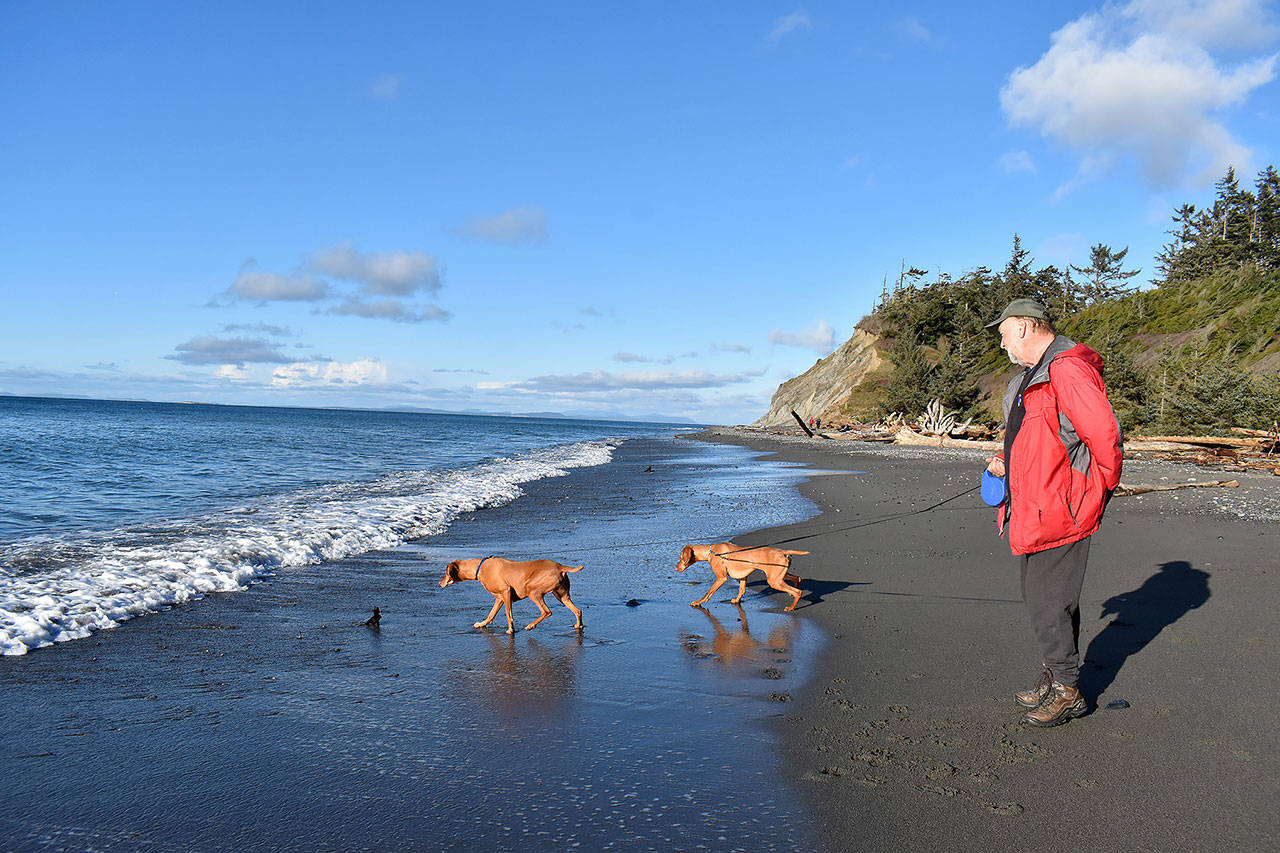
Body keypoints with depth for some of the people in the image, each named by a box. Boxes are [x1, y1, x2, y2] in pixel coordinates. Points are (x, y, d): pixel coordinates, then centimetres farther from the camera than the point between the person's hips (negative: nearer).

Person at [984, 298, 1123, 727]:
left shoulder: (1069, 369, -18)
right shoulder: (1033, 376, 17)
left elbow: (1104, 435, -21)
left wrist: (1102, 487, -9)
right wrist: (1009, 464, 11)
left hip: (1058, 512, -10)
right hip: (1028, 510, 10)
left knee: (1048, 605, -3)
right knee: (1038, 598, 17)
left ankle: (1068, 691, 11)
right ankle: (1054, 676, 30)